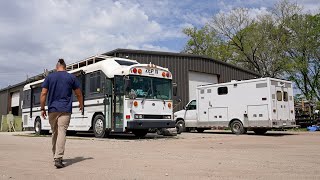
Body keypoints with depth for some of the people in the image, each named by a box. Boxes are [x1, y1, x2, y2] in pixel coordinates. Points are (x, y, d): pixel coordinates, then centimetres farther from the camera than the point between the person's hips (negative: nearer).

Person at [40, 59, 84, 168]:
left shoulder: (49, 77, 7)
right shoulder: (71, 77, 5)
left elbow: (43, 94, 1)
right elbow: (79, 94, 9)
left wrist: (42, 108, 7)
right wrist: (81, 105, 25)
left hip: (52, 109, 2)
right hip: (65, 110, -2)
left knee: (54, 133, 15)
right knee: (62, 132, -9)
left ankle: (56, 156, 26)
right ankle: (58, 158, -19)